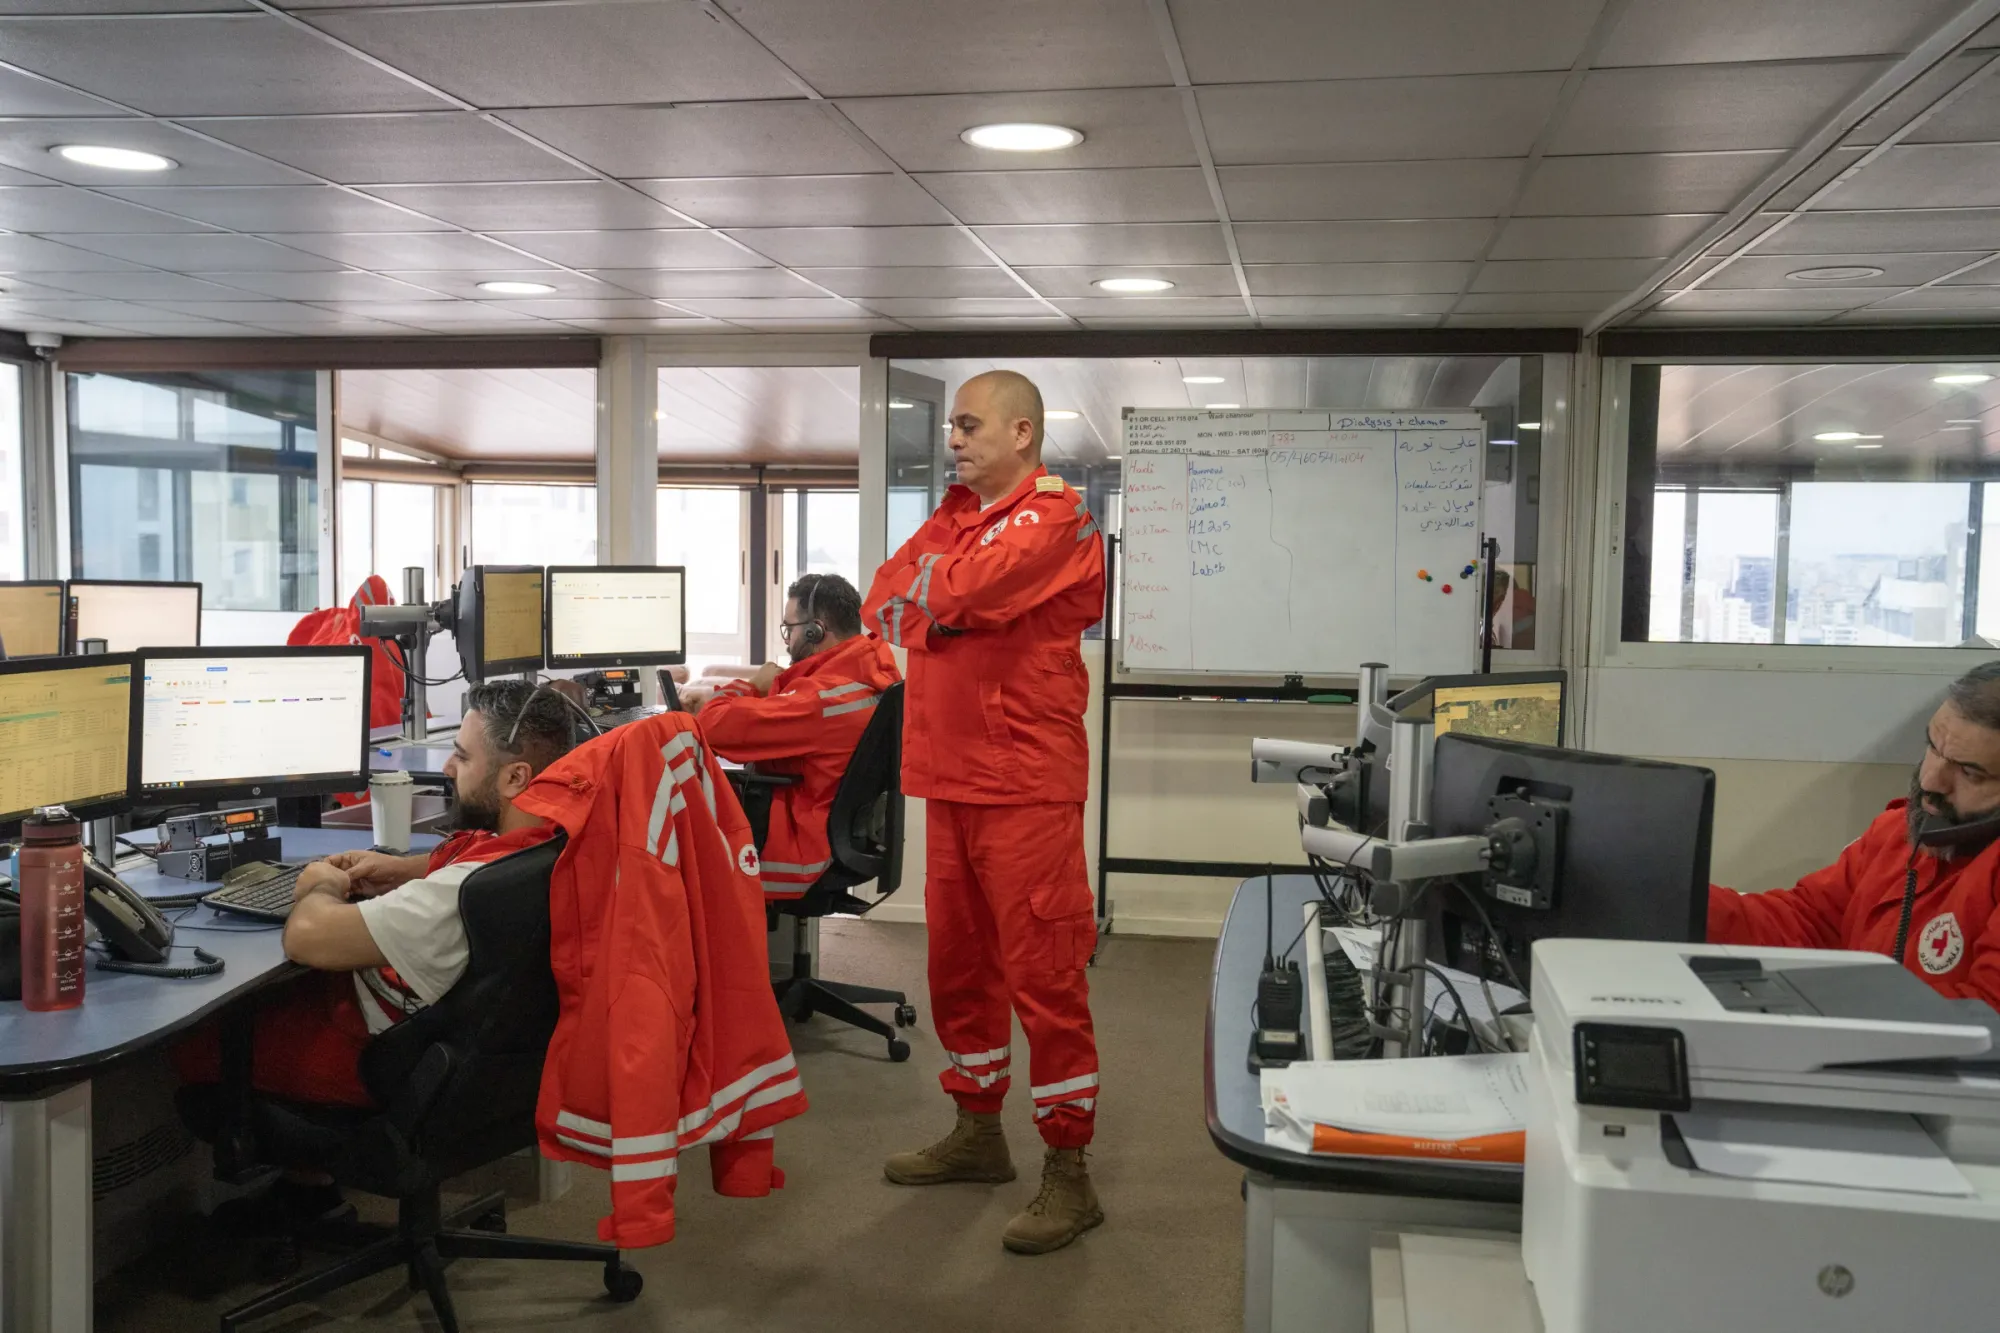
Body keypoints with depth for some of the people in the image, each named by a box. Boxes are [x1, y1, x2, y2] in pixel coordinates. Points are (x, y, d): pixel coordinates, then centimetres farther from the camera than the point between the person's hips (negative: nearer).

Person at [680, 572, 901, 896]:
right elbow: (780, 711, 16)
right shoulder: (866, 669, 3)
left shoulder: (827, 695, -26)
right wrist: (715, 695, 5)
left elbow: (719, 725, -25)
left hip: (804, 851, -9)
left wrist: (713, 698, -2)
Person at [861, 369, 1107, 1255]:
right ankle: (978, 1131, 31)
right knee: (958, 962, 16)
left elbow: (958, 589, -22)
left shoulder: (1054, 518, -9)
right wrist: (954, 605, -8)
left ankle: (1068, 1173, 4)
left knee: (1042, 972, -5)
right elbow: (885, 601, 9)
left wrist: (923, 590, -1)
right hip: (950, 775, 9)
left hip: (1025, 780, -8)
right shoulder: (956, 515, 18)